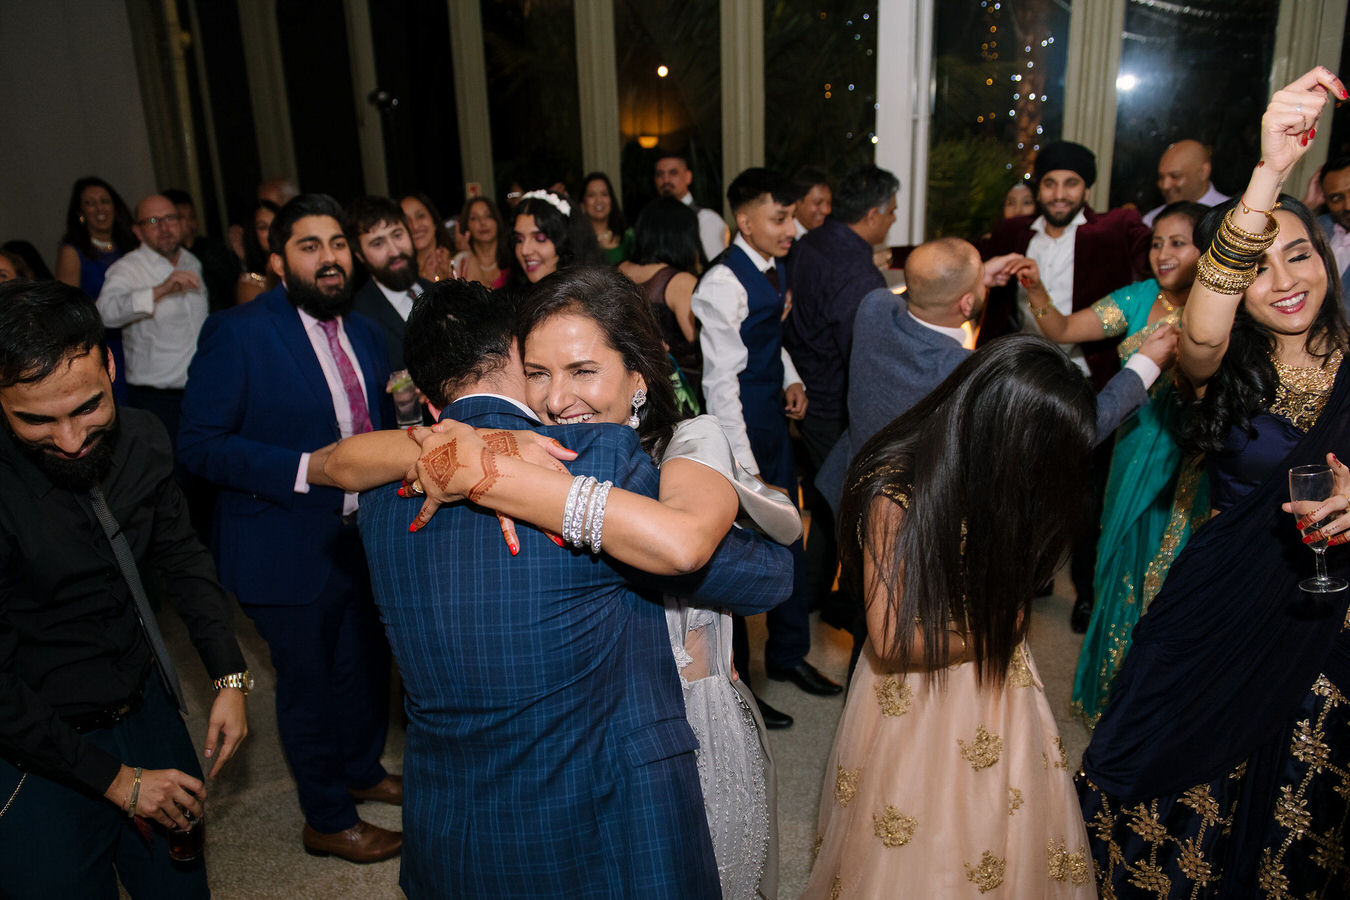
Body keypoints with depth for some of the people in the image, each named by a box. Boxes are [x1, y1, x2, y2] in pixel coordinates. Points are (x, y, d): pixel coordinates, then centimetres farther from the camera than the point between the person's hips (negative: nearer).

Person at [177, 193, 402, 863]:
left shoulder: (363, 332, 6)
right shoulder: (236, 332, -15)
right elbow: (199, 444, -18)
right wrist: (305, 469, -27)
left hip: (364, 537, 7)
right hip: (289, 550, -6)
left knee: (368, 664, 22)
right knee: (308, 683, 11)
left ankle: (362, 770, 49)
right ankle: (327, 821, 33)